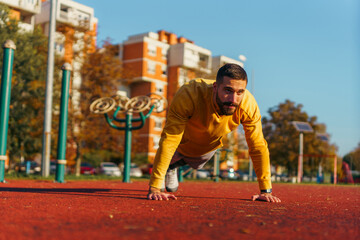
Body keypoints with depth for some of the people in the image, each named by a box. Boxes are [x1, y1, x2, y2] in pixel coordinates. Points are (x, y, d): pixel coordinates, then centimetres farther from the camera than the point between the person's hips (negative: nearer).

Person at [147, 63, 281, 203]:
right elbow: (169, 141, -47)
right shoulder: (189, 95, -47)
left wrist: (266, 191, -27)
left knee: (196, 165, 35)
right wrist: (155, 188, -50)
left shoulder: (249, 105, -39)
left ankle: (173, 168, 67)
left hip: (209, 148, 4)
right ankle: (169, 166, 62)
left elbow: (258, 147, -28)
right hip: (183, 143, -3)